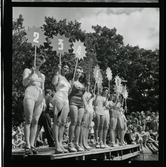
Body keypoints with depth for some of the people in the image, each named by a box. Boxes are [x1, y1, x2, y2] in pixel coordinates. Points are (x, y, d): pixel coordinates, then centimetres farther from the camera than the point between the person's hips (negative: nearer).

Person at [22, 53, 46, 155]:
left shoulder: (42, 75, 25)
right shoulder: (27, 70, 11)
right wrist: (31, 73, -13)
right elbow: (24, 83, -2)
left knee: (35, 122, -3)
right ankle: (27, 146, -17)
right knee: (28, 121, -12)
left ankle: (32, 145, -5)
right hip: (29, 96, -5)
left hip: (39, 98, 5)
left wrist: (44, 101, 14)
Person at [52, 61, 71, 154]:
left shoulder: (66, 79, 27)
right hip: (58, 98, -9)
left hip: (66, 100, 9)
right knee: (57, 122, -15)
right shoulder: (58, 75, 4)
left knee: (63, 123, 2)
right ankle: (57, 145, -21)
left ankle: (60, 144, 2)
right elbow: (54, 82, -16)